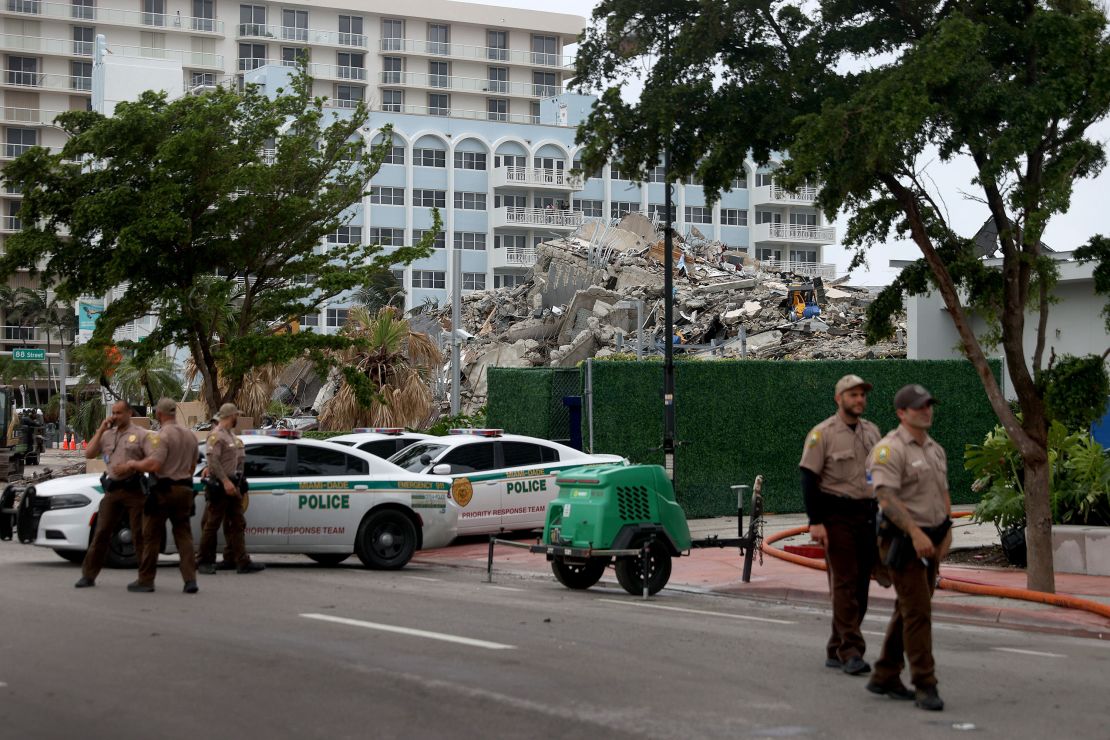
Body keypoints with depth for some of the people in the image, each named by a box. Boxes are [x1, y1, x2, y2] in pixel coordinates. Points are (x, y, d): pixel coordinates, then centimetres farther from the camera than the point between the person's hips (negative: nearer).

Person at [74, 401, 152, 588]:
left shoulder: (141, 434, 1)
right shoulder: (107, 435, 15)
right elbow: (89, 454, 6)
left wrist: (130, 467, -16)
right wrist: (100, 430, 2)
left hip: (134, 490, -4)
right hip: (112, 489, 4)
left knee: (139, 534, 0)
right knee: (101, 533, 2)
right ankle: (88, 575, 5)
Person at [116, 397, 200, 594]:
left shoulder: (162, 436, -13)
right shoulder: (190, 435, 11)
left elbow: (154, 465, -21)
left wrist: (134, 464, -7)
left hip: (164, 489, -6)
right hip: (185, 488, 6)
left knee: (151, 536, 3)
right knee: (184, 534, 7)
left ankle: (145, 580, 7)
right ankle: (190, 579, -2)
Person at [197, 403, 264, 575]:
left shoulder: (231, 436, 17)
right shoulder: (216, 435, -12)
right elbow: (213, 461, -22)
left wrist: (240, 485, 17)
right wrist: (225, 481, -27)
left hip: (232, 485, 9)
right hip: (220, 486, -9)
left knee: (237, 525, 5)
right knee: (212, 524, -1)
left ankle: (242, 562, 5)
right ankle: (205, 562, 7)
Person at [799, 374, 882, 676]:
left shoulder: (872, 431, 13)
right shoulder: (822, 434, -7)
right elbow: (809, 479, -10)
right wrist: (816, 522, -16)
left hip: (867, 515, 7)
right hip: (837, 516, -7)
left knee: (860, 585, 8)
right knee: (845, 583, -11)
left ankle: (836, 650, 16)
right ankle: (851, 651, -12)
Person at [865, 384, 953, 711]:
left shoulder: (935, 450, 15)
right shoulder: (890, 449, -13)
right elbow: (886, 497, -22)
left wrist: (946, 531, 9)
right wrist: (915, 533, -29)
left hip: (930, 541, 9)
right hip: (903, 540, -9)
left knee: (908, 610, 13)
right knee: (918, 611, -11)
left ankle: (885, 677, 23)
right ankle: (925, 685, -8)